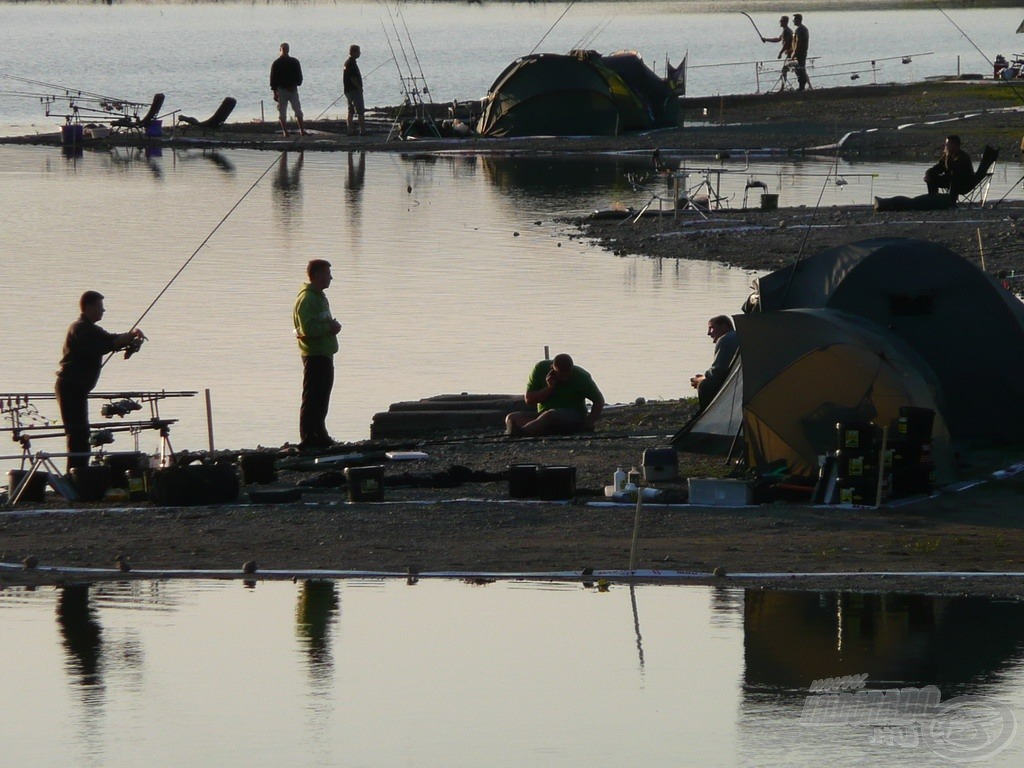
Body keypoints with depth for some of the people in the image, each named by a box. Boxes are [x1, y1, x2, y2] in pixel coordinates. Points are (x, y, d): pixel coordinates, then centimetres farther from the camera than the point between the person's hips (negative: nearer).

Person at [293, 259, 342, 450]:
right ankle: (308, 439, -8)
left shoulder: (320, 297, 17)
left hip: (325, 354, 10)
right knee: (312, 398, -9)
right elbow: (308, 328, -25)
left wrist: (333, 326, 8)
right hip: (315, 354, -10)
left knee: (322, 398, 17)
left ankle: (319, 436, 25)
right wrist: (329, 328, -16)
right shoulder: (307, 299, -15)